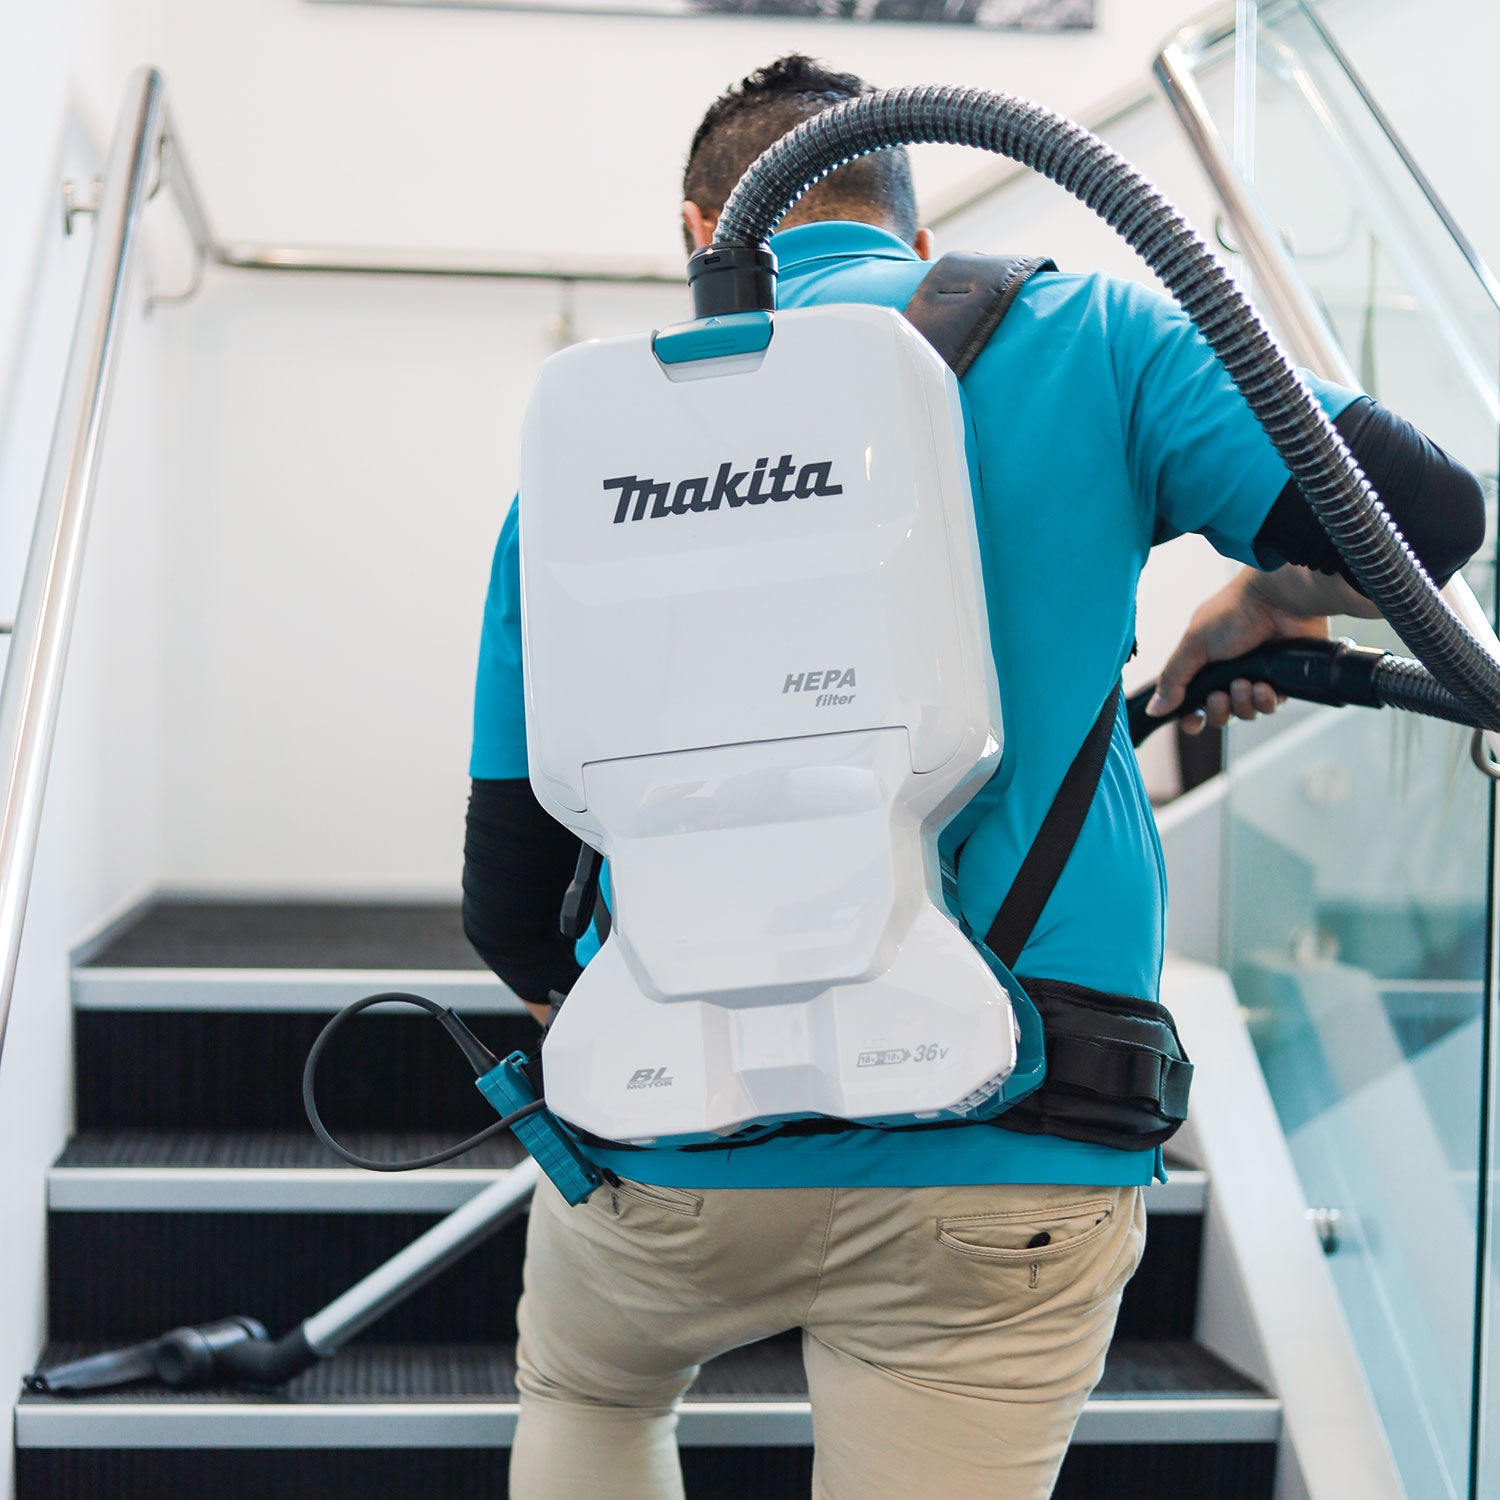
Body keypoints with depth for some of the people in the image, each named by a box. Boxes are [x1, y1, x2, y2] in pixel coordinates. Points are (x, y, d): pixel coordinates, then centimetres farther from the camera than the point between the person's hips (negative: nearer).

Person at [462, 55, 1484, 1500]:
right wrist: (1262, 600, 14)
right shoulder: (1084, 337, 1)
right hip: (1006, 1163, -2)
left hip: (670, 1164, 2)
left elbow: (509, 905, 7)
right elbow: (1422, 509, -8)